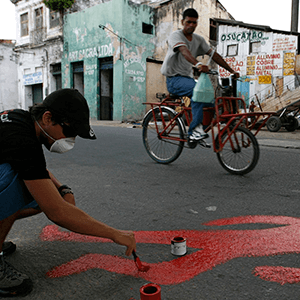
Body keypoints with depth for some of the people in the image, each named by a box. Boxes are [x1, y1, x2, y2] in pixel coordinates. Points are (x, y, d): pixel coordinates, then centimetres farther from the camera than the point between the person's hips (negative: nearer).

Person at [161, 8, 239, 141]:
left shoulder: (198, 39, 11)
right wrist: (198, 64, -50)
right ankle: (196, 129, -33)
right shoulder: (176, 35, -10)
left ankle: (193, 134, 2)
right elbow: (184, 51, -31)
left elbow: (214, 55, 6)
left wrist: (231, 70, -1)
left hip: (187, 78, 7)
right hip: (174, 79, -7)